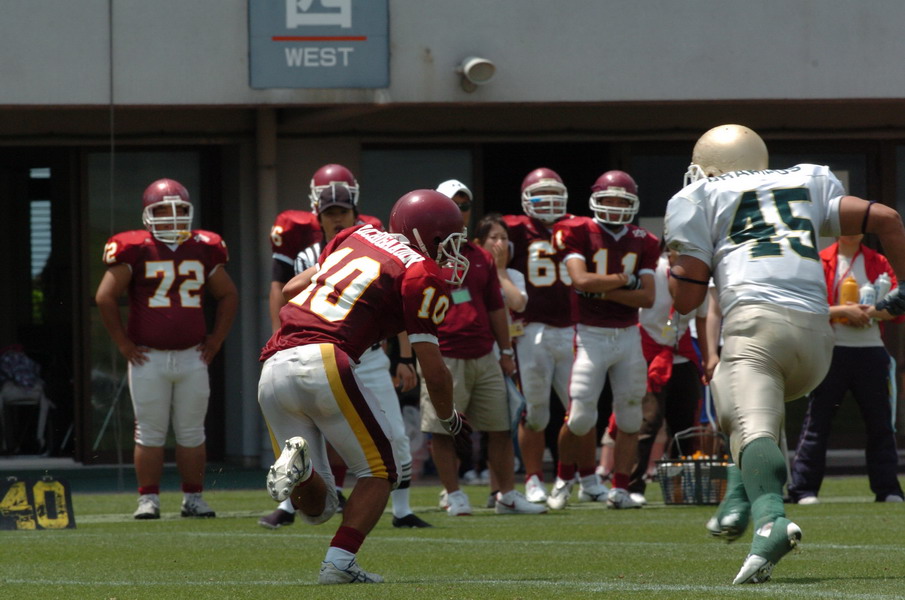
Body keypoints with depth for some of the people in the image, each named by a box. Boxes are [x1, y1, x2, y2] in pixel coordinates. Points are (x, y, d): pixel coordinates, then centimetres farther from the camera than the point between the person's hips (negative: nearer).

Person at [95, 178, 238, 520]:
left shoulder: (203, 250, 6)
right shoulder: (136, 250, -6)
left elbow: (228, 296, 19)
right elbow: (105, 297, -3)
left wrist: (216, 339, 11)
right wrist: (123, 342, -4)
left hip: (192, 357, 3)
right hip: (149, 359, -3)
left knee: (191, 432, 7)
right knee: (150, 432, 0)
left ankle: (193, 499, 14)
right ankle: (148, 500, 6)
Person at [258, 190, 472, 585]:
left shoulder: (359, 236, 23)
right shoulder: (422, 275, 3)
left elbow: (292, 288, 29)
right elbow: (432, 368, 4)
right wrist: (451, 421, 21)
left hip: (273, 369, 6)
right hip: (323, 362, -6)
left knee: (317, 507, 14)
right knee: (378, 471, 13)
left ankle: (296, 461, -17)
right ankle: (339, 563, -2)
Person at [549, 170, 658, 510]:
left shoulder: (642, 243, 7)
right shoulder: (579, 234, -4)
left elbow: (647, 298, -1)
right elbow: (581, 280, -18)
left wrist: (603, 290, -11)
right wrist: (623, 279, -9)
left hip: (628, 336, 4)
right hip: (591, 336, -4)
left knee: (629, 416, 3)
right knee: (580, 417, -9)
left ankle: (620, 489, 10)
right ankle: (564, 478, 14)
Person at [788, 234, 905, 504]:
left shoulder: (879, 263, 10)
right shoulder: (819, 262, 3)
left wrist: (870, 312, -15)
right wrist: (843, 311, -15)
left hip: (871, 352, 3)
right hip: (831, 350, -3)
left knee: (880, 423, 5)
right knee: (818, 420, -4)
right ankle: (803, 489, -3)